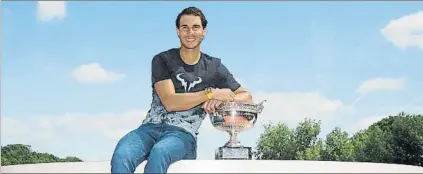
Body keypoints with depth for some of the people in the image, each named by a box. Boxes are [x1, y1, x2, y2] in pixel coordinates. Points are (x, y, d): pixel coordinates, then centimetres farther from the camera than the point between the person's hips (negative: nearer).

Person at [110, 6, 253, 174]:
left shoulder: (214, 67, 13)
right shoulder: (162, 60, 7)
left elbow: (247, 97, 13)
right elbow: (170, 102, -6)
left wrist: (221, 99, -9)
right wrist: (211, 93, -11)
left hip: (183, 133, 0)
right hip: (150, 127, 1)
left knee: (158, 153, -38)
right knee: (120, 156, -34)